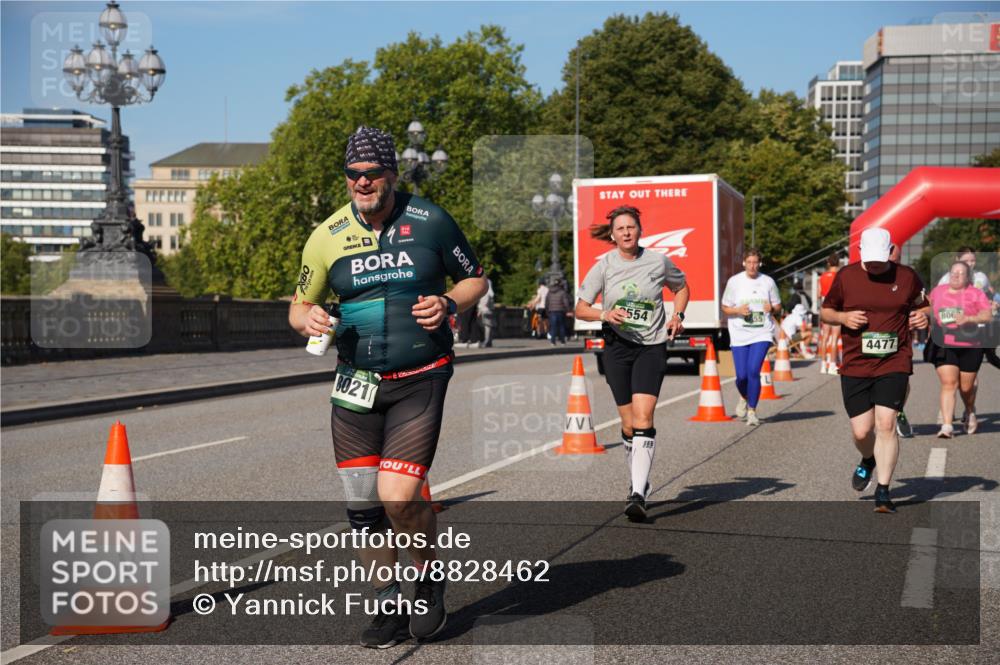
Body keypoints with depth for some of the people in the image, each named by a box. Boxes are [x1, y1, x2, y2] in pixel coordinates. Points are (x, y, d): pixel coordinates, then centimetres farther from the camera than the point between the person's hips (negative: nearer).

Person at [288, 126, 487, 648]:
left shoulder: (429, 222, -3)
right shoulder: (327, 236, 2)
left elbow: (474, 278, 9)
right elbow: (299, 306, 10)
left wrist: (449, 303, -13)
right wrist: (309, 319, -14)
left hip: (420, 381, -3)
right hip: (356, 384, 3)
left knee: (398, 496, -14)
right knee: (362, 504, 4)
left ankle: (430, 578, 16)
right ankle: (390, 605, 24)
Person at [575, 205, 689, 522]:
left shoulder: (658, 261, 0)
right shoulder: (603, 266, 0)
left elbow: (681, 287, 20)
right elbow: (580, 309, 2)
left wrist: (677, 315, 2)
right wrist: (604, 314, -17)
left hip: (652, 347, -1)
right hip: (617, 347, 2)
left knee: (643, 417, -17)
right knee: (629, 424, 6)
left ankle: (637, 495, -21)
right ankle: (639, 482, 27)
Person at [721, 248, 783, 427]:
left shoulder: (768, 282, 5)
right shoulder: (734, 281, 2)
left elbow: (778, 306, 14)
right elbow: (725, 308, 8)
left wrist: (772, 308, -9)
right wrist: (738, 310, -13)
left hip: (762, 333, 0)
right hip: (739, 334, 0)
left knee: (753, 371, -15)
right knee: (742, 375, -3)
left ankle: (752, 411, 0)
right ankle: (744, 398, 33)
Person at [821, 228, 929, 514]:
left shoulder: (907, 277, 2)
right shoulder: (845, 276, 3)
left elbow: (923, 306, 16)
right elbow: (825, 311, 12)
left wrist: (924, 316, -7)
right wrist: (843, 317, -9)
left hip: (894, 364, -1)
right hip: (855, 366, 1)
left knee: (885, 424, -13)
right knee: (861, 431, 2)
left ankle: (883, 491, -3)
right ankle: (868, 462, 39)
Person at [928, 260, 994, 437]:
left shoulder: (975, 293, 0)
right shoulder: (937, 291, 10)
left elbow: (987, 315, -12)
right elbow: (930, 310, 31)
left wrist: (968, 318, -26)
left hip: (969, 347, -1)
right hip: (943, 346, 1)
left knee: (966, 386, 9)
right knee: (948, 383, -13)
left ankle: (970, 413, 42)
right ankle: (946, 426, -18)